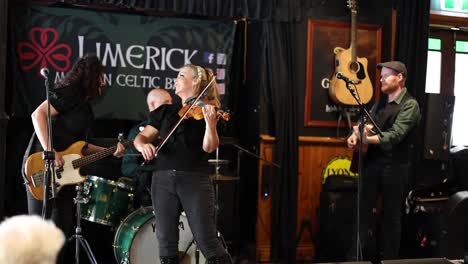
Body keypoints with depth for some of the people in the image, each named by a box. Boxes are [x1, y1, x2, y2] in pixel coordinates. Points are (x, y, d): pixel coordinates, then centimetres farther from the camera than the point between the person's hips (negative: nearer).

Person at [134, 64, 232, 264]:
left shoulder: (207, 110, 3)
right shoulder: (165, 111, 16)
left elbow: (209, 147, -10)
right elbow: (141, 136, 12)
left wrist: (210, 122, -28)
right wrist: (143, 145, -11)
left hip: (195, 180, -4)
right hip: (163, 180, 4)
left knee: (207, 242, -9)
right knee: (166, 243, 2)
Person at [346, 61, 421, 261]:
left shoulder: (410, 105, -11)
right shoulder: (381, 102, 13)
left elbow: (395, 135, -21)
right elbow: (367, 123, 7)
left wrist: (369, 139, -30)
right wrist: (355, 136, -15)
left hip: (395, 165, -7)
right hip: (373, 160, 7)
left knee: (392, 214, 4)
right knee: (365, 208, 8)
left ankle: (389, 258, 15)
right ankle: (368, 255, 19)